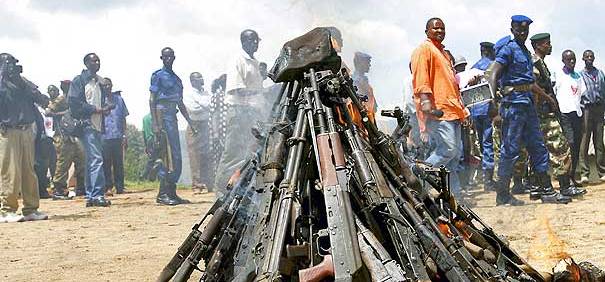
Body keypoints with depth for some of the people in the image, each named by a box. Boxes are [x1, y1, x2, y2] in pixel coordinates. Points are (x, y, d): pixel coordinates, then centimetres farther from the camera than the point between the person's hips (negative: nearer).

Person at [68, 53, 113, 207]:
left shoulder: (100, 81, 20)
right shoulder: (79, 80, -2)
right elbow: (73, 102, -9)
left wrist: (106, 107, 2)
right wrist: (96, 109, -13)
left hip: (98, 125, 8)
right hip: (87, 124, -8)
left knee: (92, 160, 10)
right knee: (96, 159, -16)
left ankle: (91, 196, 13)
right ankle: (98, 195, -18)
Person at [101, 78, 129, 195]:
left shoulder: (119, 99, 11)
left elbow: (123, 118, 11)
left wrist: (124, 135, 6)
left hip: (118, 136, 2)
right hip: (104, 136, -2)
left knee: (119, 163, 3)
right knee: (106, 163, -2)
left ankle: (120, 187, 8)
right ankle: (108, 187, 1)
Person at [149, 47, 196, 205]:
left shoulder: (176, 78, 21)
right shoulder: (158, 75, -2)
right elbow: (152, 100, -8)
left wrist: (190, 122, 18)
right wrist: (155, 124, -17)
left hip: (173, 118, 9)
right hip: (162, 116, -8)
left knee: (176, 157, 7)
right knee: (170, 156, -14)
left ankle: (171, 193, 12)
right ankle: (162, 194, -12)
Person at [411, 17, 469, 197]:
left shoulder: (444, 54, 29)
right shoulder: (424, 49, 0)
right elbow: (421, 79, -13)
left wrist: (462, 111, 29)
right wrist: (425, 102, -26)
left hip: (452, 111, 10)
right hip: (437, 110, -10)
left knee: (455, 154, 6)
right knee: (448, 148, -21)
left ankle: (455, 195, 8)